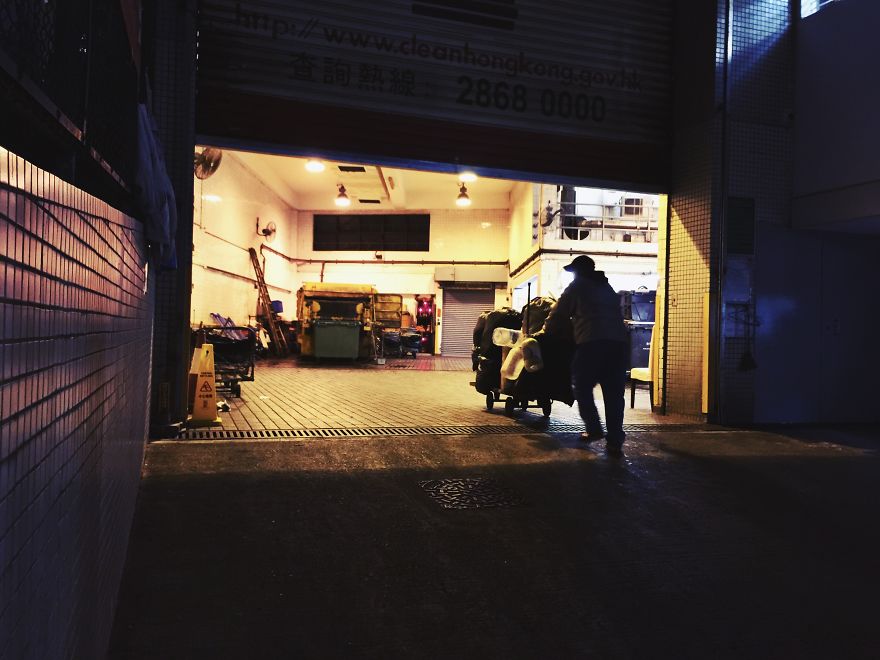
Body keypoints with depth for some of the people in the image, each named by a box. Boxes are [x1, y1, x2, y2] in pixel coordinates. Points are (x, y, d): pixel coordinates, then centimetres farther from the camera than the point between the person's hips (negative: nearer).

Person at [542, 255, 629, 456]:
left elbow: (558, 315, 14)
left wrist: (547, 331, 34)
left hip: (591, 342, -5)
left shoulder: (577, 287, 13)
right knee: (614, 393, 5)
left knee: (583, 387, 11)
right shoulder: (607, 288, 30)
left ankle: (594, 429, 6)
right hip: (619, 342, 5)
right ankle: (615, 442, 2)